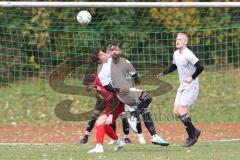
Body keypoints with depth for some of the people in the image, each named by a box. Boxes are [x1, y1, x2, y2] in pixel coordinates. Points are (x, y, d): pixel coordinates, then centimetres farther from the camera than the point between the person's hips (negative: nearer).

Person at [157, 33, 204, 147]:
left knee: (182, 111, -16)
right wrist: (163, 73, 15)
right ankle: (194, 131, 17)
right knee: (176, 112, 5)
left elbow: (200, 67, -26)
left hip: (191, 87, -9)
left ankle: (192, 136, -5)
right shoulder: (176, 54, 9)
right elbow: (173, 66, 28)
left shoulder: (188, 54, -18)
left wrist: (192, 77, -20)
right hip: (182, 87, 9)